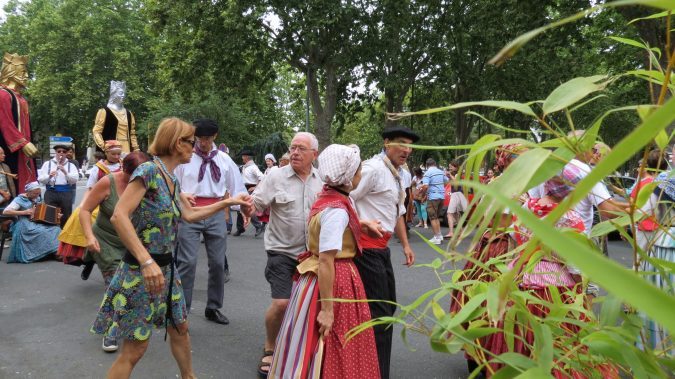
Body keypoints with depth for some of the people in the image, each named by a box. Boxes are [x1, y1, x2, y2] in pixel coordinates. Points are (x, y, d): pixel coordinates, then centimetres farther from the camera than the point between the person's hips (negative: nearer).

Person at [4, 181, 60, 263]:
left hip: (37, 223, 6)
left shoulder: (37, 198, 12)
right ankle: (50, 251, -24)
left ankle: (56, 251, -21)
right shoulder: (19, 199, -6)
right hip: (25, 225, -6)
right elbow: (5, 212, -16)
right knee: (41, 232, -34)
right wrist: (24, 212, -22)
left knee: (55, 229, -20)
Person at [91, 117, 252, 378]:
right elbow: (119, 216, -28)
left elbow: (190, 215, 23)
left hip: (166, 268, 9)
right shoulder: (149, 170, -18)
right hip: (142, 270, -9)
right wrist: (147, 261, -36)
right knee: (135, 348, -2)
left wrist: (228, 202, 19)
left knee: (180, 328, 22)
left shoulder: (172, 180, 9)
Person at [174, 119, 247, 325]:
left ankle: (213, 308, 24)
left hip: (216, 213, 3)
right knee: (187, 262, -7)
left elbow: (236, 188, 10)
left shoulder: (224, 160, 7)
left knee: (218, 262, 8)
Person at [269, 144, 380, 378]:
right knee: (332, 354, 6)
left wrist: (363, 225, 24)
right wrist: (327, 309, -26)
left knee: (312, 350, 21)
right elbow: (326, 262, -27)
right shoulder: (336, 210, -24)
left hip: (315, 278, 10)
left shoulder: (328, 198, 5)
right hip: (333, 282, -10)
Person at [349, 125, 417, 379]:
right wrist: (364, 226, -19)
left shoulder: (396, 175, 15)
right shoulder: (373, 169, -16)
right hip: (367, 247, -10)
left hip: (382, 248, 10)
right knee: (379, 312, -8)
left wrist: (405, 244, 23)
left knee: (388, 306, 19)